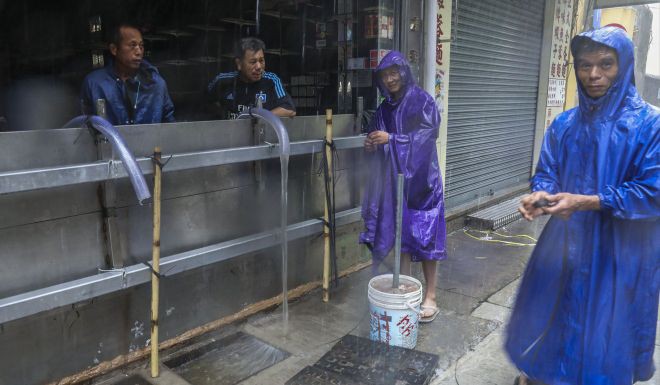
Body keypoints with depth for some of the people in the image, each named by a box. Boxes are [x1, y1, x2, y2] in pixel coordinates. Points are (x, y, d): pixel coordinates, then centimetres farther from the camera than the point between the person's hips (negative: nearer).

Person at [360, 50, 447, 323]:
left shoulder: (423, 101, -7)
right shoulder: (385, 108, 10)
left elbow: (427, 137, -15)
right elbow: (380, 141, 15)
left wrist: (391, 139, -19)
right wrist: (372, 145, -8)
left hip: (420, 179, -5)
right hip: (394, 180, 5)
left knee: (424, 236, -1)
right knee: (401, 234, 8)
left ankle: (430, 297, 8)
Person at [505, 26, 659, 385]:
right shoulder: (564, 124, 4)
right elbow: (546, 173, 7)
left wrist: (586, 202, -24)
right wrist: (539, 196, -17)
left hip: (619, 251, -4)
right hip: (566, 242, 5)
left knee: (605, 329, 7)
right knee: (548, 313, 17)